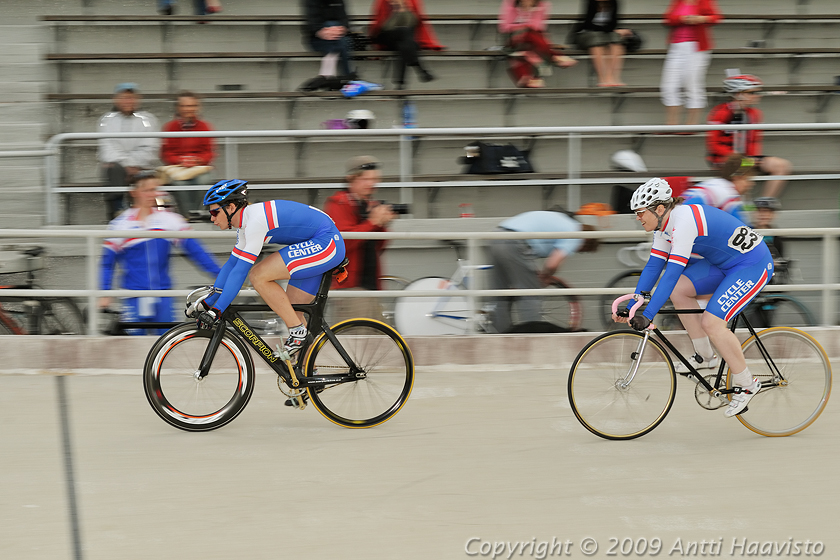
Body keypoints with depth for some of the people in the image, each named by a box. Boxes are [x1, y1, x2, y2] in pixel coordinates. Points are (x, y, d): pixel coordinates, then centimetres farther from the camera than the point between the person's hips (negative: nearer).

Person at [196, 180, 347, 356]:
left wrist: (216, 311, -23)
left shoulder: (256, 220, -20)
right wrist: (207, 303, 18)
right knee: (289, 311, 10)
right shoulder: (246, 222, 10)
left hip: (326, 243, -10)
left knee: (258, 276, -16)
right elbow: (231, 264, 19)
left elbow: (241, 270, -24)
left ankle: (298, 333, -9)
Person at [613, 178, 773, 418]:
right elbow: (653, 267, 6)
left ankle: (746, 384, -3)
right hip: (725, 263, 10)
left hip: (753, 265, -10)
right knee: (678, 290, -4)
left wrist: (647, 316, -33)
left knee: (711, 322, -18)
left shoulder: (684, 221, -28)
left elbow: (672, 273, -32)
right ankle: (705, 357, 7)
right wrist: (630, 308, 2)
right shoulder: (665, 223, 2)